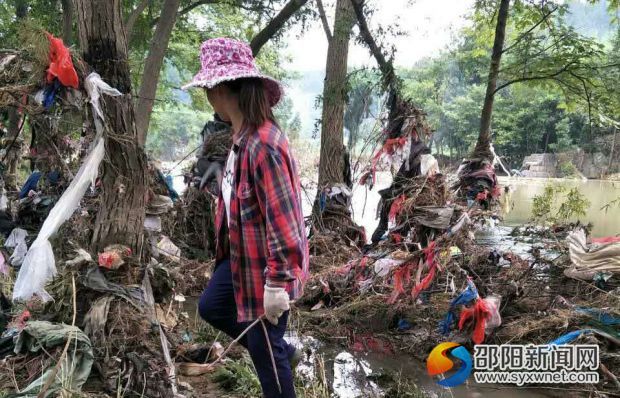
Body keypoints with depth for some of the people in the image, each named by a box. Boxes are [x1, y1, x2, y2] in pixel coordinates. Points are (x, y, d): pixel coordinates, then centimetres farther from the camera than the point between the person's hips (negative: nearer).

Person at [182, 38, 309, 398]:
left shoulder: (263, 145, -29)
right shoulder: (245, 137, 2)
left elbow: (282, 219, -28)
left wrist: (277, 283, -24)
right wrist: (230, 247, 21)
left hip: (266, 266, -10)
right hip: (244, 256, 10)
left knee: (264, 347, 8)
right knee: (211, 306, 25)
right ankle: (282, 351, 39)